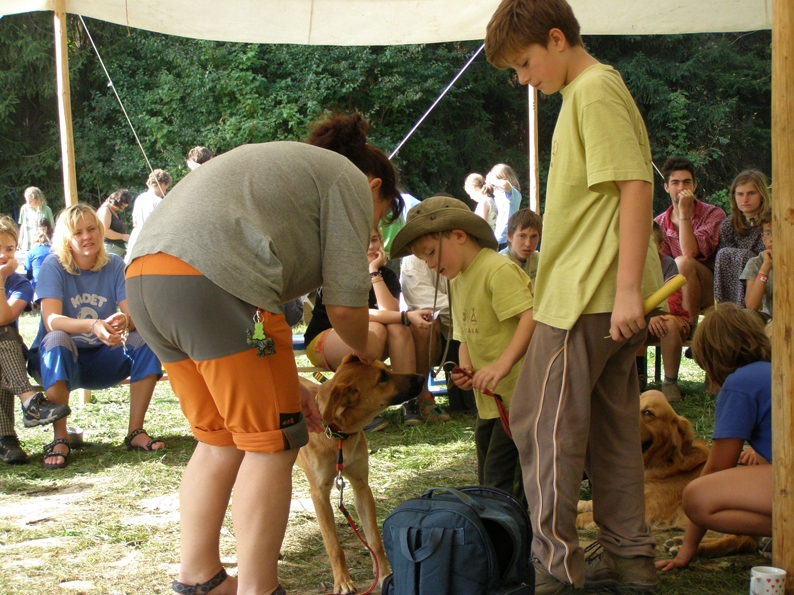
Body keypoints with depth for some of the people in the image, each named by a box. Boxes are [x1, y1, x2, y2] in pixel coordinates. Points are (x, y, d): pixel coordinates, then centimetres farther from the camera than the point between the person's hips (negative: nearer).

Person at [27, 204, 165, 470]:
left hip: (103, 360, 3)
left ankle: (135, 432, -17)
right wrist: (93, 325, -45)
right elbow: (51, 321, -26)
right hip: (61, 360, -3)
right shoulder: (53, 266, -11)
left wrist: (125, 321, -40)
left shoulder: (114, 265, -3)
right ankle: (60, 438, -28)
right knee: (57, 340, -35)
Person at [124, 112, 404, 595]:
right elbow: (345, 300, 1)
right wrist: (365, 347, 23)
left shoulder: (292, 167, 34)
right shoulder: (350, 180, 9)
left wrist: (284, 382, 28)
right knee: (271, 442, 2)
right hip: (212, 282, -9)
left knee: (221, 440, 19)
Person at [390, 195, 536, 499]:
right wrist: (466, 369, -2)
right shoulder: (457, 282, 16)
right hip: (488, 399, 10)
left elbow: (532, 316, -25)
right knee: (486, 478, 14)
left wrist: (503, 364, -34)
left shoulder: (498, 269, -14)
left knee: (499, 477, -11)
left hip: (517, 395, -9)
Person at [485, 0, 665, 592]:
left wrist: (628, 288, -23)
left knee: (543, 422, -5)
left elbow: (636, 186, -19)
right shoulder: (582, 93, 19)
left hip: (588, 294, -10)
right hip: (605, 297, 10)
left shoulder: (596, 89, -10)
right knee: (611, 426, 13)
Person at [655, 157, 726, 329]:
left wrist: (684, 211, -23)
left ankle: (690, 325, -23)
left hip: (712, 290, -3)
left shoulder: (713, 214, -8)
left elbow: (690, 253, -23)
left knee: (683, 261, -32)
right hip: (681, 293, 3)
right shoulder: (659, 223, 5)